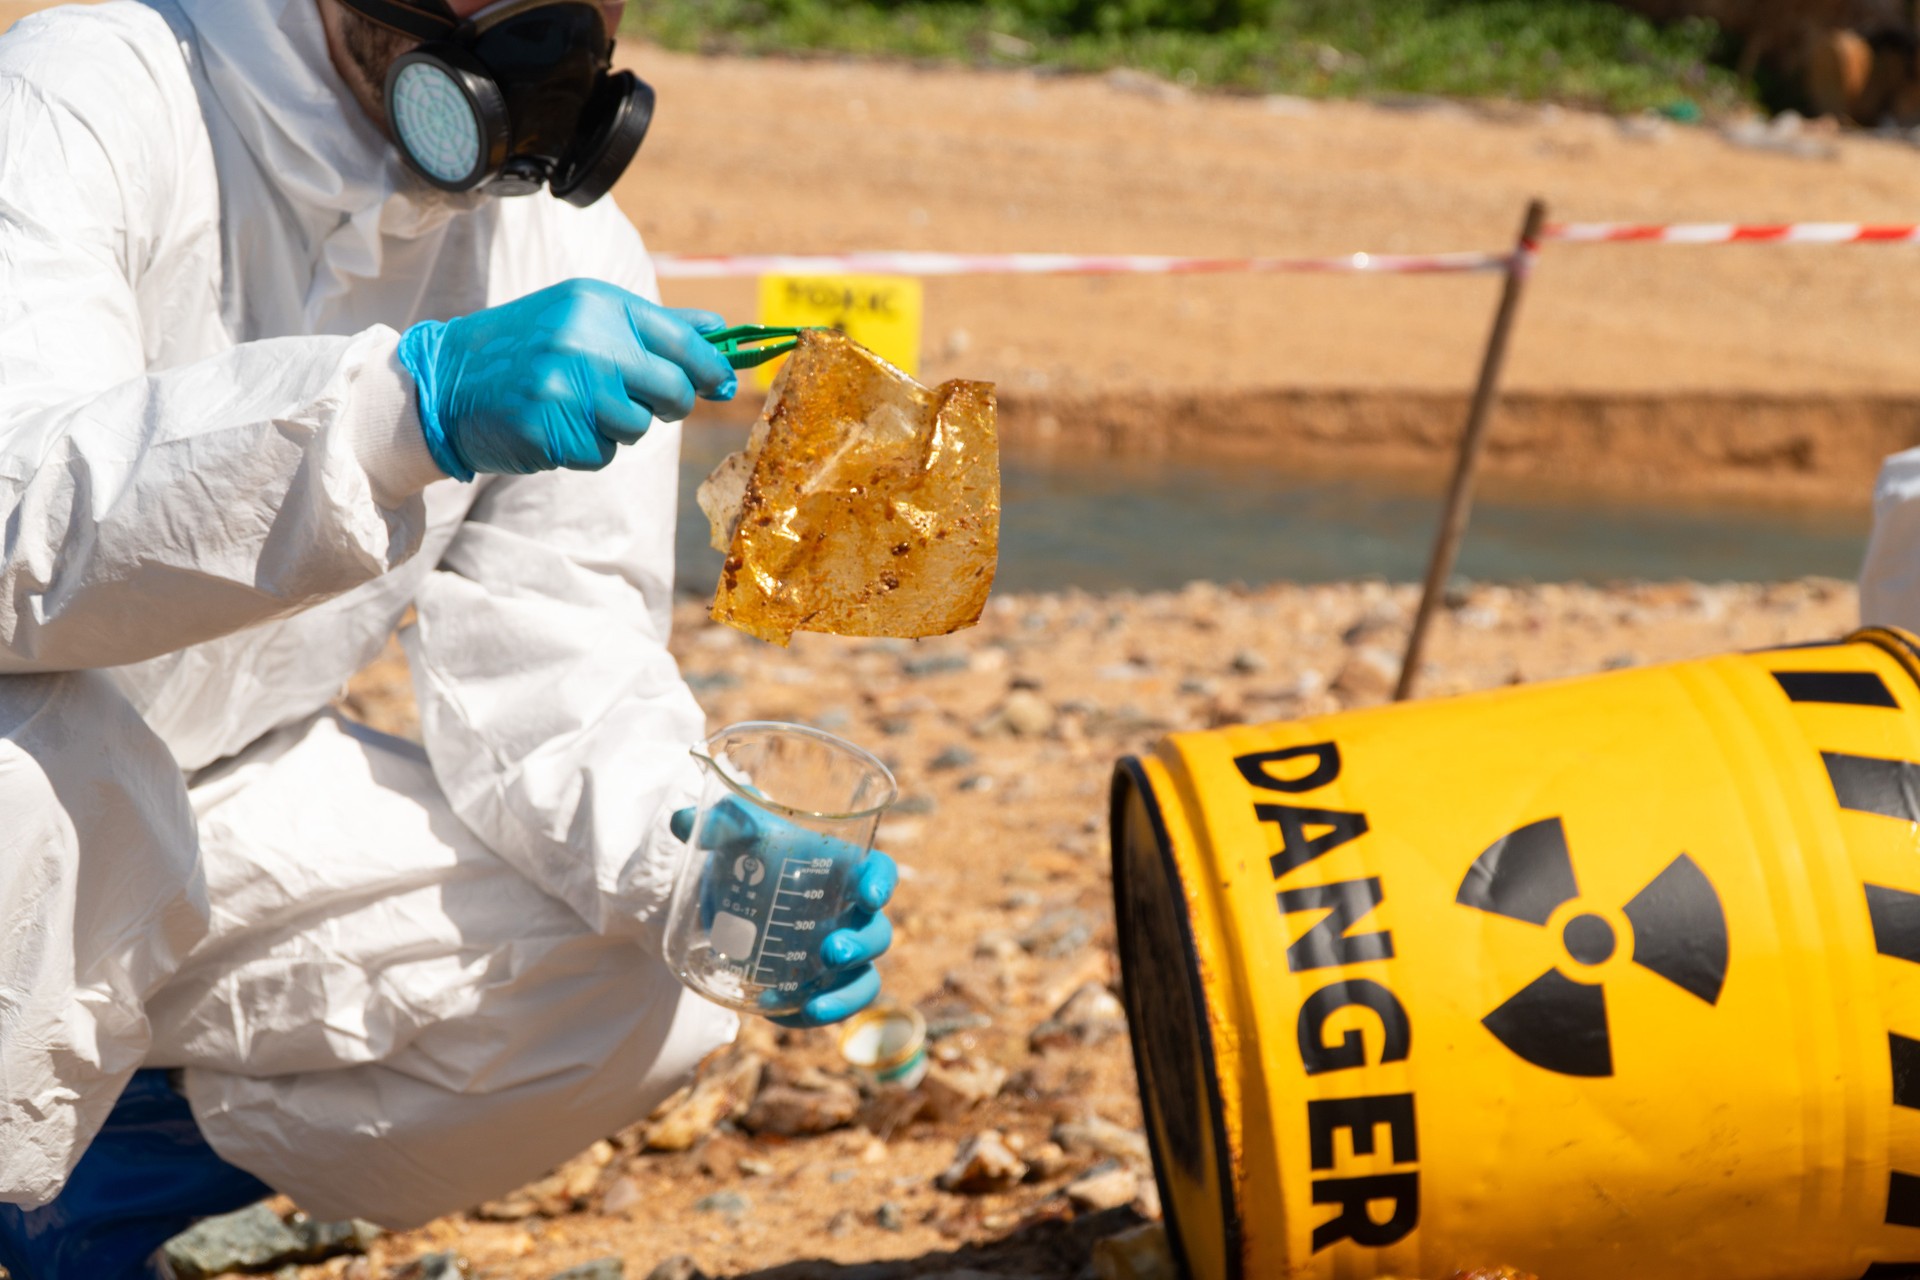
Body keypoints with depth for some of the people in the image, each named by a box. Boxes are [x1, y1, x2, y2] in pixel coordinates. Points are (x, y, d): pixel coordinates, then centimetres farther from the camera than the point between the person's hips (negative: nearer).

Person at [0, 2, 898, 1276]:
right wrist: (410, 401, -50)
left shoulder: (576, 255, -4)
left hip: (227, 793, 6)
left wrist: (693, 859, -26)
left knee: (650, 993, -10)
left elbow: (543, 663, -5)